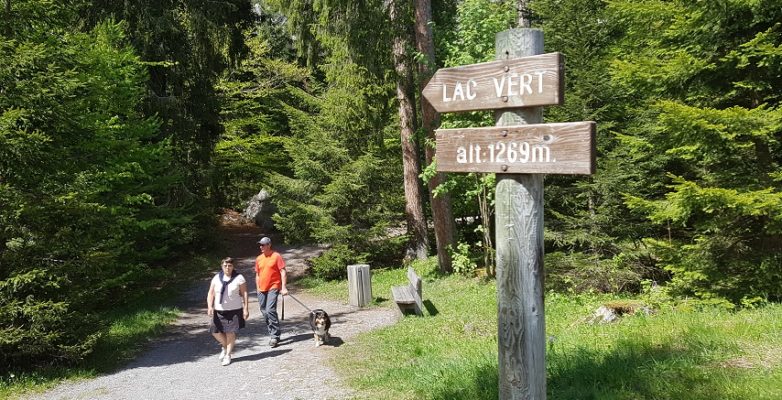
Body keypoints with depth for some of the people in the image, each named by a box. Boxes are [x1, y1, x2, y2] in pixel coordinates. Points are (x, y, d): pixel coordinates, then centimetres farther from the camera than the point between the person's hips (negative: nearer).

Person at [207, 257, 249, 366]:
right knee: (215, 331, 1)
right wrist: (210, 306, -7)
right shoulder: (216, 278, 6)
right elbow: (211, 293, 7)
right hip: (219, 310, 4)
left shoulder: (239, 278, -4)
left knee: (230, 332, -1)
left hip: (234, 310, -3)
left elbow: (244, 293, -4)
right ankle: (225, 347, 30)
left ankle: (228, 355, 17)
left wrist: (245, 308, -8)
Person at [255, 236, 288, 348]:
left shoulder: (276, 256, -5)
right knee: (264, 312, 9)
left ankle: (275, 336, -12)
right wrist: (258, 289, 14)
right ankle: (272, 333, 23)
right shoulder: (258, 259, 11)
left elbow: (283, 272, -8)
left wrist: (284, 287, -14)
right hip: (262, 289, 6)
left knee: (270, 310, -18)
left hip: (273, 288, -6)